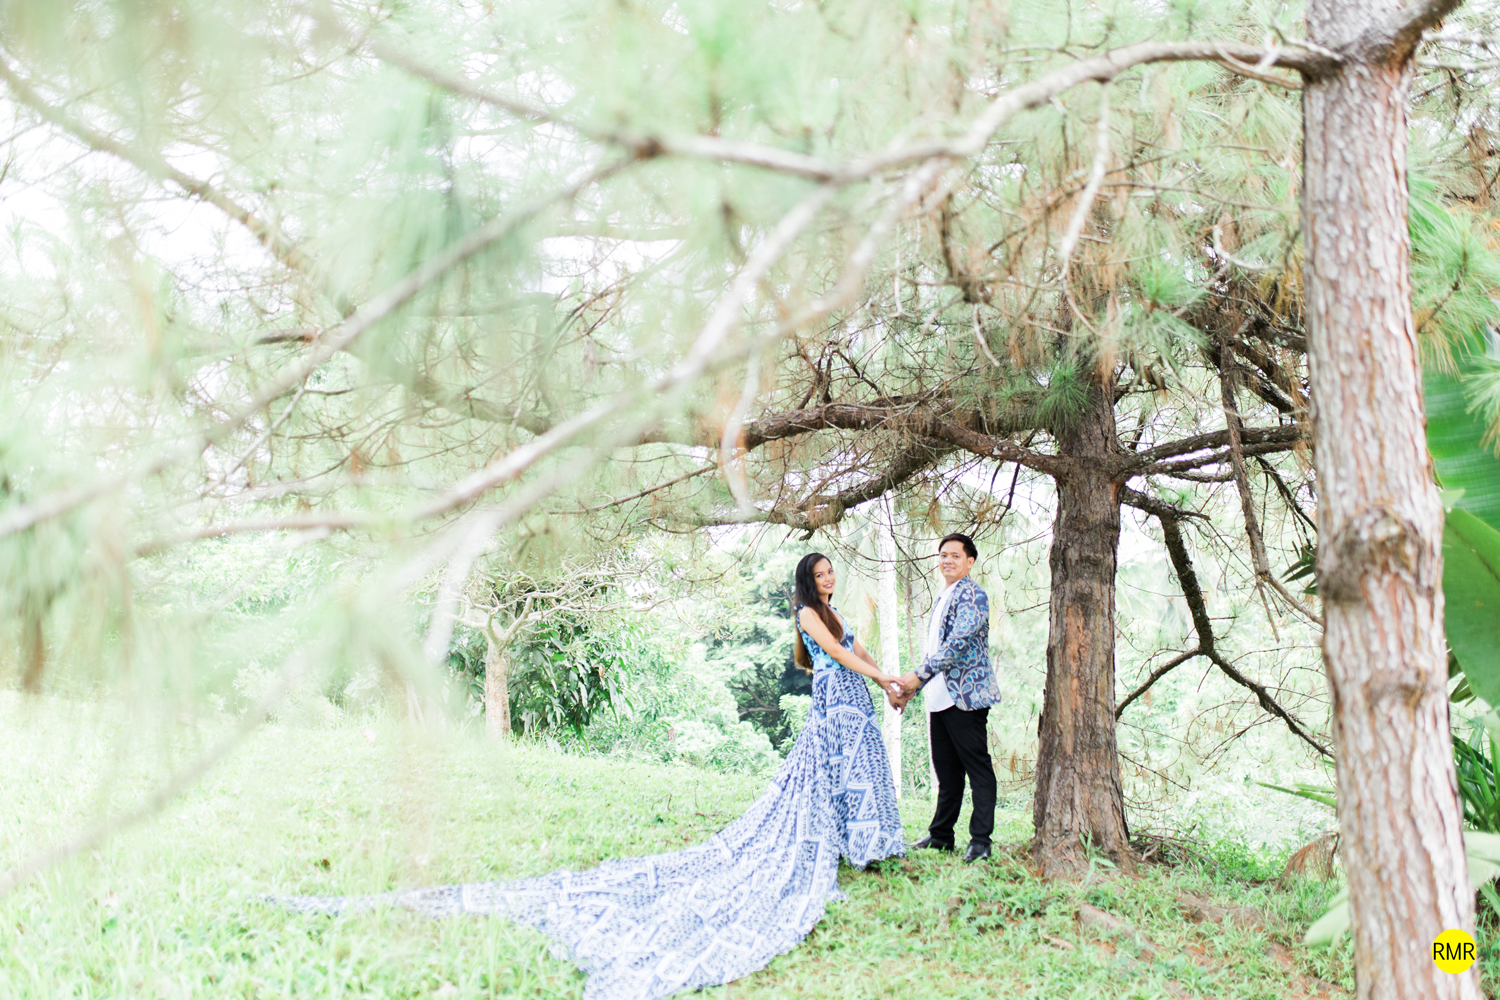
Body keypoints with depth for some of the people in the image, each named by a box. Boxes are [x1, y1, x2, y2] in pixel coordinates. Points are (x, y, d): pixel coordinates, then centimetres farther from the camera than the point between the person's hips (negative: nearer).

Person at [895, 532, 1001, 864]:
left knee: (978, 768, -3)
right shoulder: (942, 599, 20)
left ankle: (980, 840, -1)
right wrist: (910, 689, 17)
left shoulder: (972, 595, -9)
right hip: (939, 698, 9)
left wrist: (918, 675, -20)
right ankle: (941, 835, 21)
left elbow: (958, 644, -20)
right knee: (946, 770, 14)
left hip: (966, 695, -9)